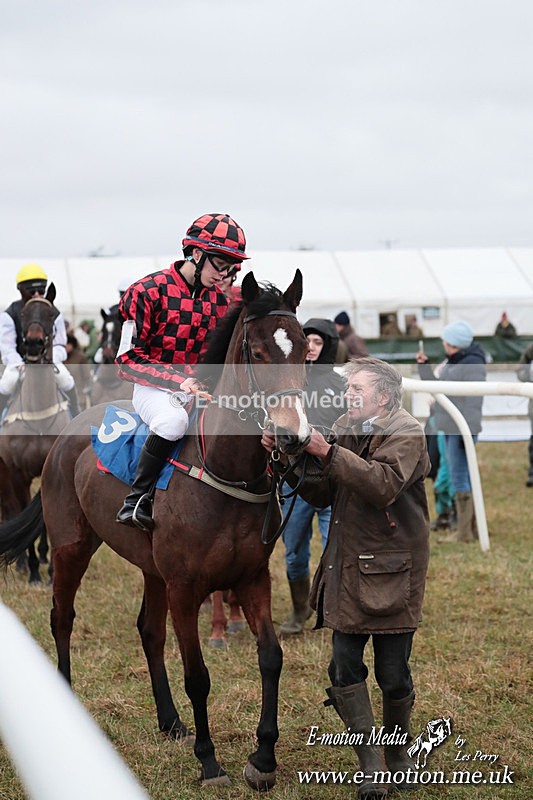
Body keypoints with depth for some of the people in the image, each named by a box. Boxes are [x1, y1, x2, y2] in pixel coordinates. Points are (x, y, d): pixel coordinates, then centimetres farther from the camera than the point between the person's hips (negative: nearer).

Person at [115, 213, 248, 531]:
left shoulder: (219, 300, 8)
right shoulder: (150, 291, -10)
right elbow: (128, 359, -13)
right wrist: (178, 382, -24)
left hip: (201, 387, 6)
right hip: (154, 388, -6)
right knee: (173, 420, -37)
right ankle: (137, 501, -23)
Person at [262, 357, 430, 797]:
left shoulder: (407, 434, -9)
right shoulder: (347, 431, 11)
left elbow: (384, 485, -27)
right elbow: (323, 494, 9)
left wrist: (328, 453, -28)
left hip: (391, 573, -6)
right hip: (346, 570, 6)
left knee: (393, 675, 3)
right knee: (345, 670, 1)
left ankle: (398, 754, 27)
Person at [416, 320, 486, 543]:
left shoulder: (473, 365, -14)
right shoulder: (450, 362, 14)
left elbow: (474, 401, -18)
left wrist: (467, 432, -21)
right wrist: (424, 365, 8)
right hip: (449, 428, 10)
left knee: (459, 477, -7)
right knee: (464, 477, 15)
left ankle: (465, 531, -2)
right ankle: (472, 528, 23)